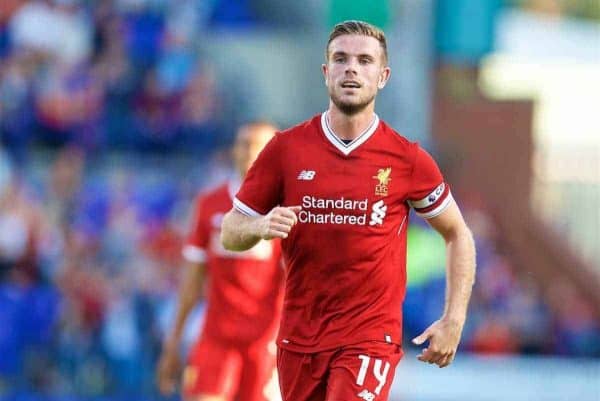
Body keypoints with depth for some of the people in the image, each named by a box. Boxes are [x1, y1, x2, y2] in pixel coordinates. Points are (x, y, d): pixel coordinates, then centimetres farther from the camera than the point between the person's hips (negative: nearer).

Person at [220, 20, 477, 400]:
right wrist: (261, 226, -17)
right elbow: (230, 233, 6)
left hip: (370, 338, -3)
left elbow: (459, 235, 9)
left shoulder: (407, 159, -3)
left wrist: (453, 321, 0)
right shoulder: (286, 149, 0)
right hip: (298, 337, 3)